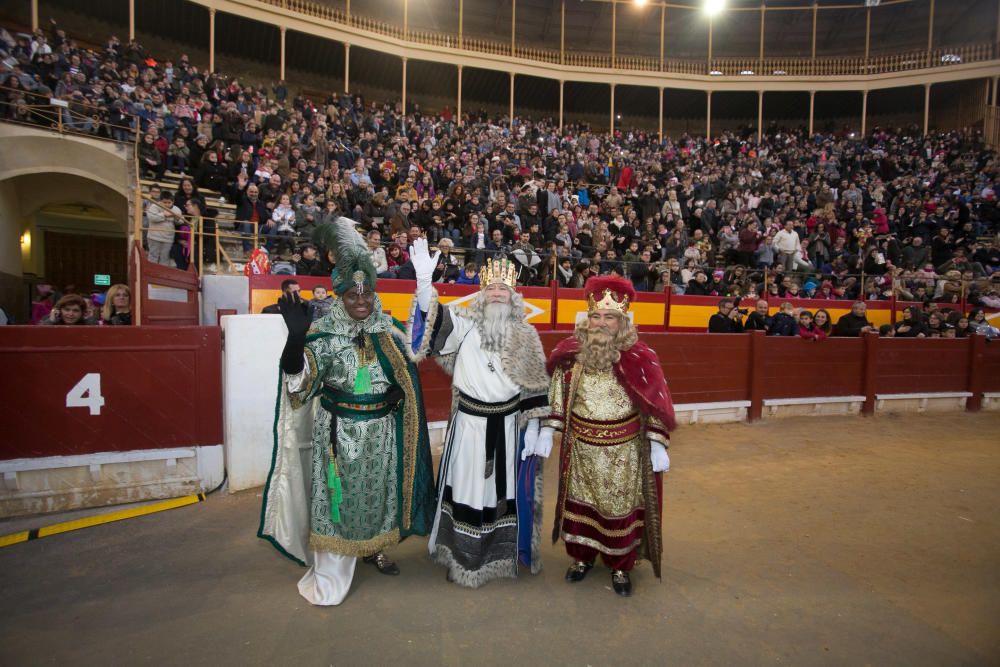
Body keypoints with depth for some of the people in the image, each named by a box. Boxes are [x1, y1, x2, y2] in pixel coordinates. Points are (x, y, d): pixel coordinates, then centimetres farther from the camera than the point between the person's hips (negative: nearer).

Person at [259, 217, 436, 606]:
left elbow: (406, 374, 12)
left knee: (379, 491, 18)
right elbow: (298, 375, -24)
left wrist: (399, 391, -5)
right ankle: (330, 575, 24)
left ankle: (374, 548, 42)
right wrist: (296, 335, -38)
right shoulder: (324, 334, -10)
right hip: (339, 430, -3)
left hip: (382, 430, 4)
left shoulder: (388, 332, 1)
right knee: (337, 496, 6)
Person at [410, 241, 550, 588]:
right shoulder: (465, 325, -5)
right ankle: (464, 558, 29)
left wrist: (532, 427, 1)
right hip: (470, 423, -1)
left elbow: (534, 386, 3)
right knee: (468, 486, 9)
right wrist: (424, 280, -38)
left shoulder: (526, 335, 1)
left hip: (508, 425, 2)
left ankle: (501, 554, 37)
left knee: (504, 488, 15)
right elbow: (434, 319, -22)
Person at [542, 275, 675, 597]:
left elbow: (655, 404, -7)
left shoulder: (638, 358, -11)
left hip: (623, 449, -2)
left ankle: (621, 565, 35)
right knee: (580, 501, 15)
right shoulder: (571, 353, -4)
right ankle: (582, 556, 39)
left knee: (619, 506, 12)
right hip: (581, 446, 2)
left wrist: (658, 445, -9)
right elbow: (556, 395, 2)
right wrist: (547, 431, 1)